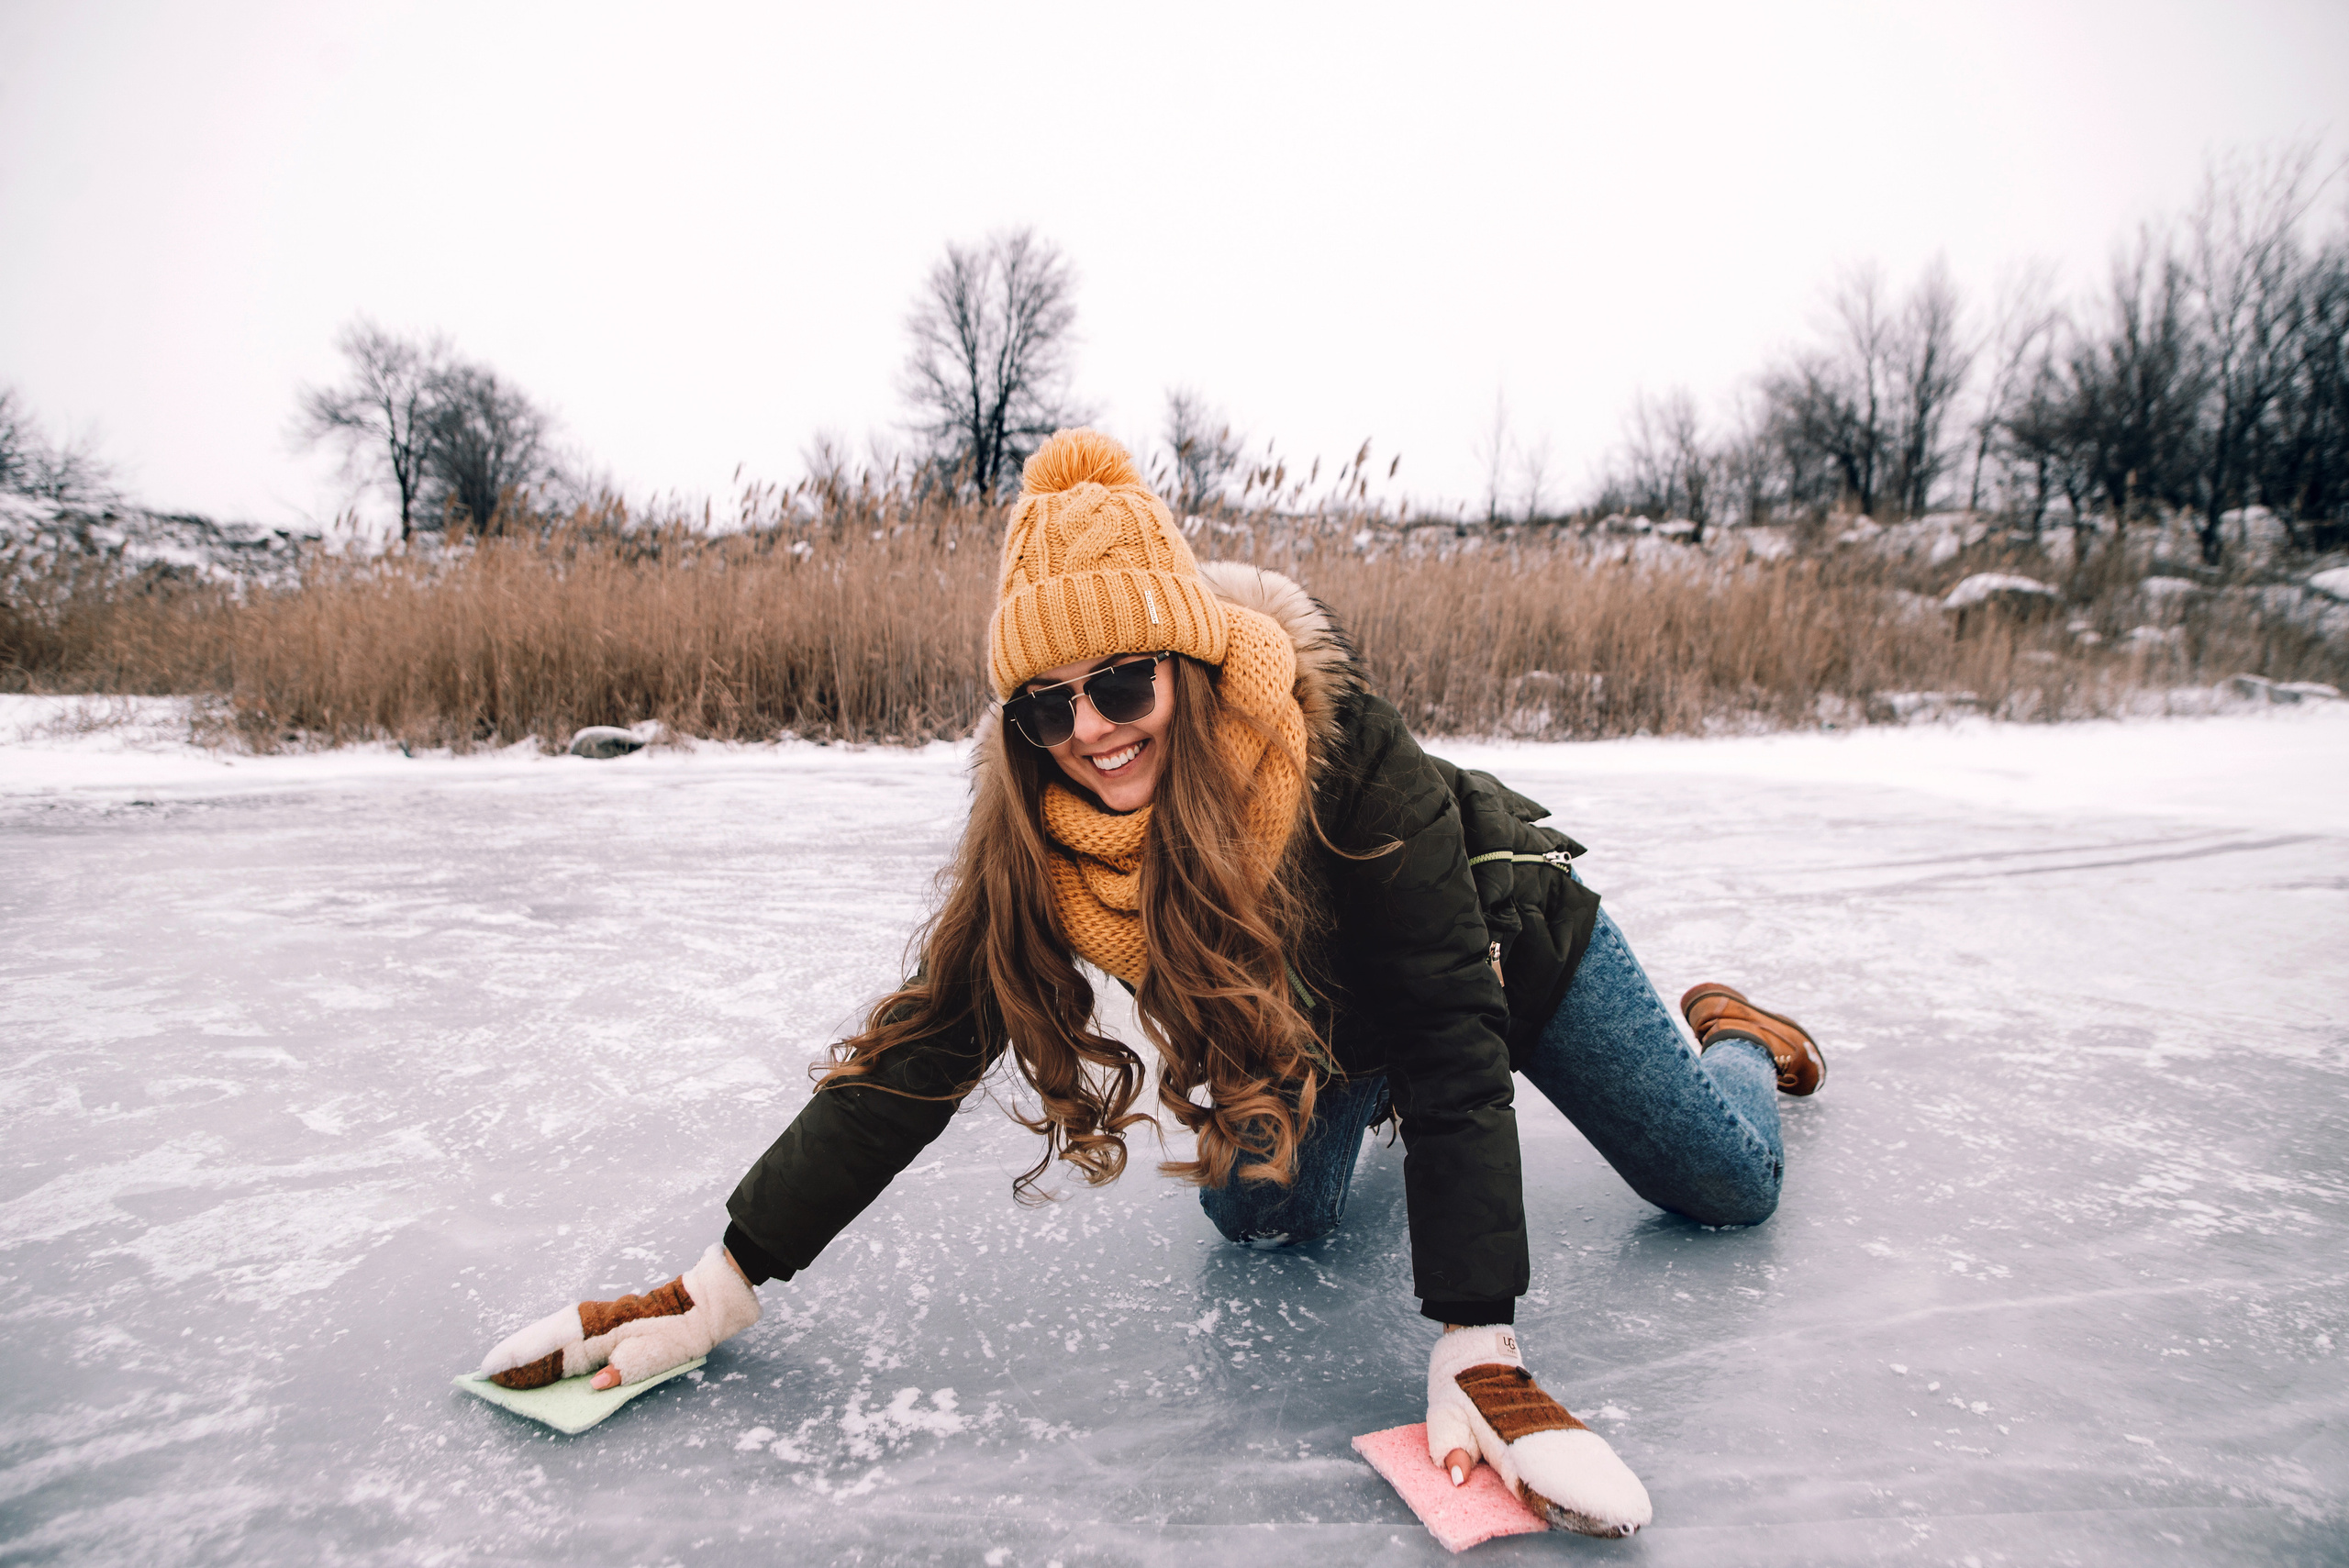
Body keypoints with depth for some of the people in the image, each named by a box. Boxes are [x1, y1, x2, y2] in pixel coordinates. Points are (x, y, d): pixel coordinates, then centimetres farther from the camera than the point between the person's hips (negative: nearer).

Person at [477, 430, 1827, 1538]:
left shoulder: (1338, 750, -42)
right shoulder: (1035, 832, -28)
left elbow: (1453, 1043, -40)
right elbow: (922, 1048, -27)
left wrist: (1480, 1359, -44)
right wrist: (719, 1288, -30)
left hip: (1511, 946, -3)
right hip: (1330, 1009, 3)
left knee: (1728, 1186, 5)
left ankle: (1728, 1030, 41)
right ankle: (1364, 1101, 29)